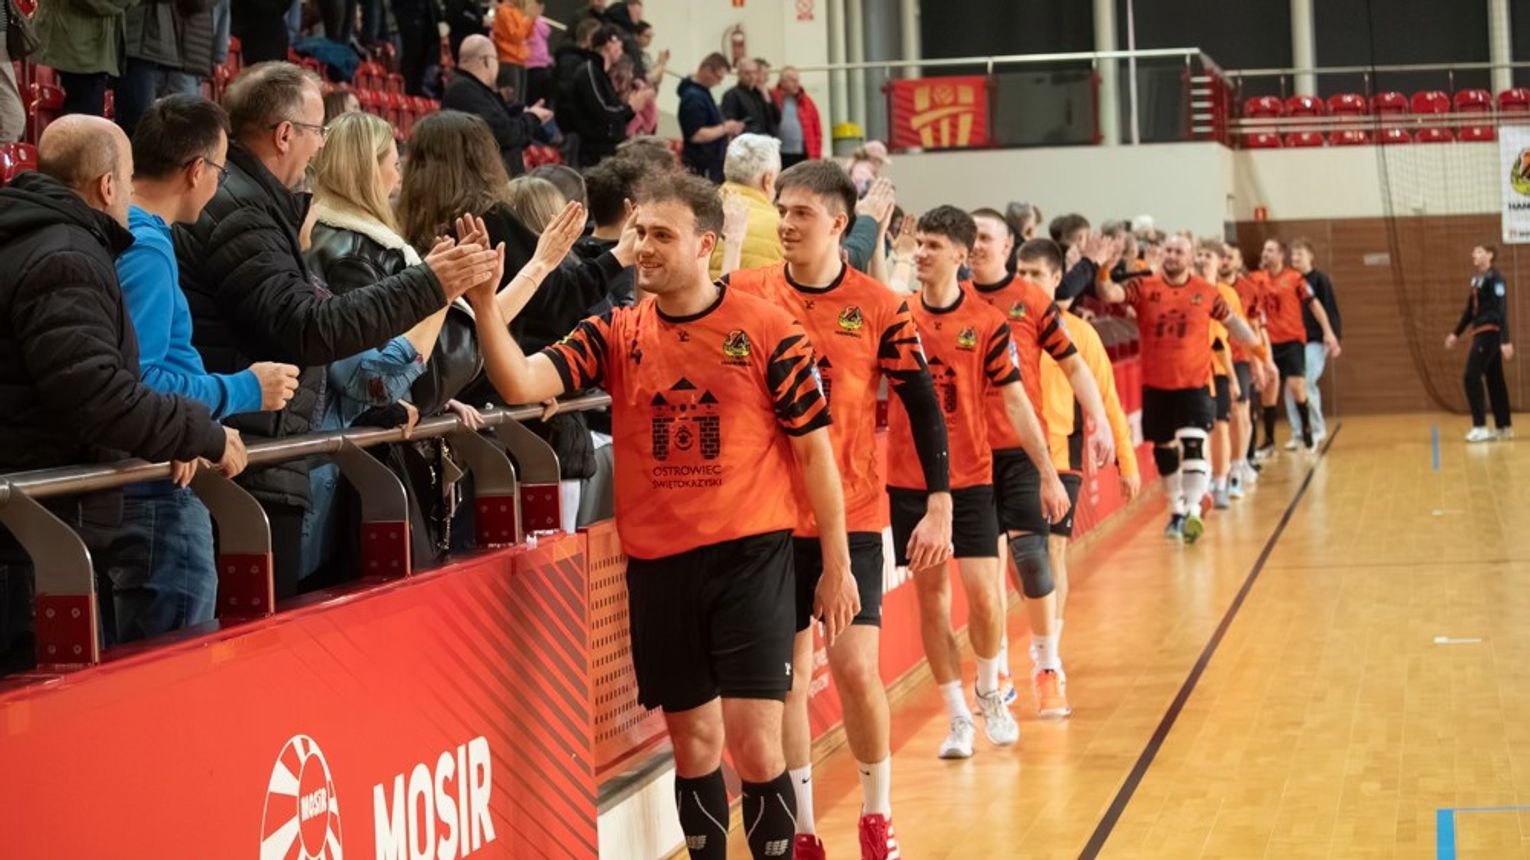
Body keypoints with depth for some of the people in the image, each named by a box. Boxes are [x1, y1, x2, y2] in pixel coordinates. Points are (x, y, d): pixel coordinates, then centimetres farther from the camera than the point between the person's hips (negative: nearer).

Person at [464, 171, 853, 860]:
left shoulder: (767, 329, -3)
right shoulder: (615, 334, 3)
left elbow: (812, 448, 0)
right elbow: (521, 383, -11)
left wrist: (837, 564, 0)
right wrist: (484, 299, -27)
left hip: (750, 556, -3)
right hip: (656, 563, 3)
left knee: (753, 743, -7)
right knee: (694, 742, 10)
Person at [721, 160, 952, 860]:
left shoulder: (878, 308, -4)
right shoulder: (745, 293, -1)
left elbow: (923, 407, 0)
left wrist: (939, 506, -5)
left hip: (851, 516, -2)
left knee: (856, 667, -8)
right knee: (786, 674, 5)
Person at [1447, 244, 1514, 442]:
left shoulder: (1494, 278, -12)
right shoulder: (1476, 279, 15)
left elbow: (1502, 310, -18)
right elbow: (1470, 310, 25)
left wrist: (1505, 340, -24)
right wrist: (1456, 334, 25)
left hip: (1490, 333, -9)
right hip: (1481, 333, 9)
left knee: (1472, 377, -13)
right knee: (1494, 380, 11)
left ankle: (1480, 427, -14)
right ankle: (1504, 427, 16)